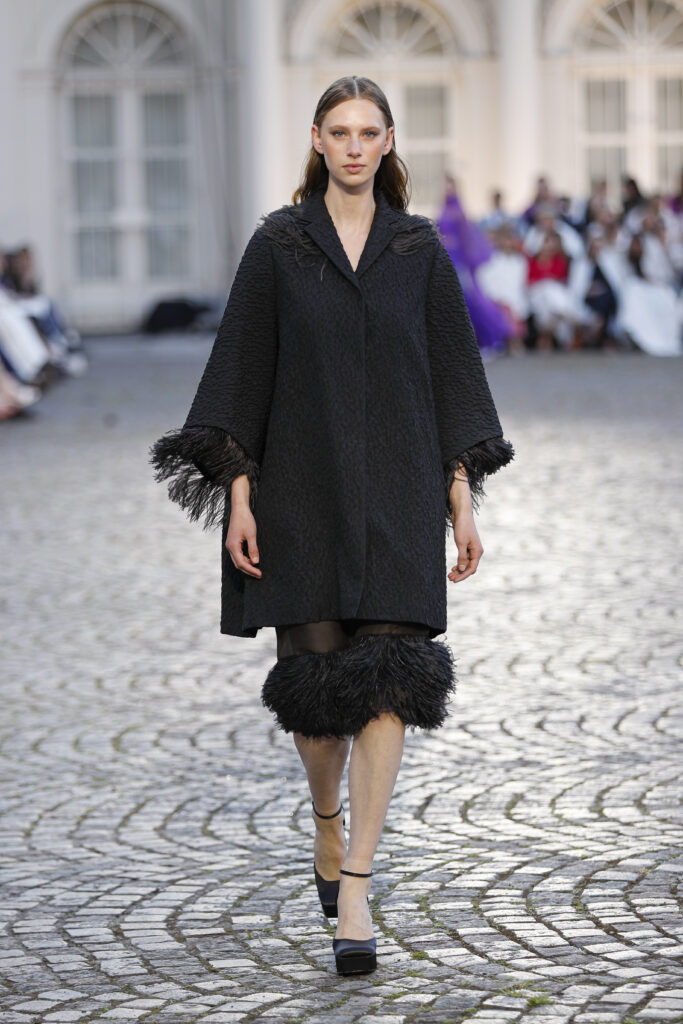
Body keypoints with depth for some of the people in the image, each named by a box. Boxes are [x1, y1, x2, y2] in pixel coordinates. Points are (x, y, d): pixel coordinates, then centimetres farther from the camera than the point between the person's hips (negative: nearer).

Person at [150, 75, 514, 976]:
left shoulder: (419, 249, 6)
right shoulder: (277, 245, 3)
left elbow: (453, 371, 7)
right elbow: (242, 372, 2)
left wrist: (463, 499, 2)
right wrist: (237, 496, -6)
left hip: (396, 488, 0)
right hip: (301, 486, 0)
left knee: (385, 681, -10)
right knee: (316, 674, 4)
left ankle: (353, 889, -10)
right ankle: (328, 819, 36)